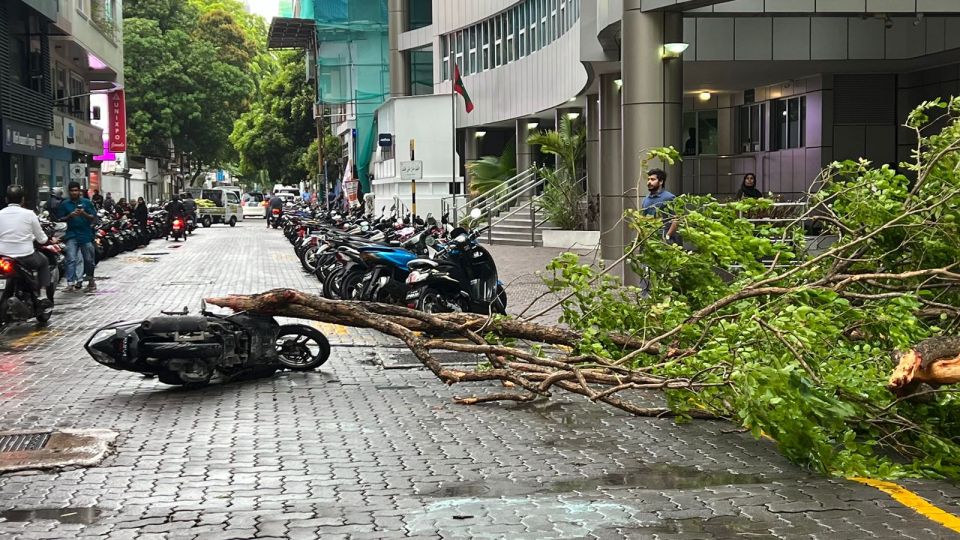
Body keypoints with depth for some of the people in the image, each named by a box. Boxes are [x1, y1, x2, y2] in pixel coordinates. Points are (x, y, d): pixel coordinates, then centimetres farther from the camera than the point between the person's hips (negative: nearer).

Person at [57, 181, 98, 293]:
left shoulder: (87, 202, 4)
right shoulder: (65, 204, 7)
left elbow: (94, 218, 2)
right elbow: (61, 219, 5)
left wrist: (84, 214, -16)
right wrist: (70, 215, -13)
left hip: (86, 234, 0)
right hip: (72, 235, 0)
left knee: (89, 260, 8)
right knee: (71, 259, -10)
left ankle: (91, 280, 27)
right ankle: (70, 283, -12)